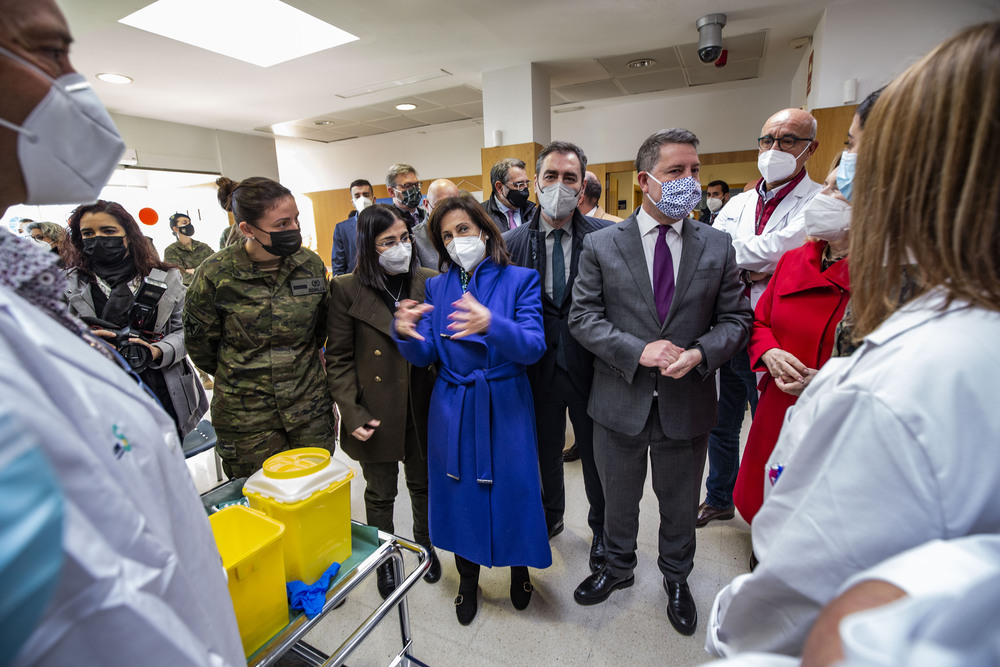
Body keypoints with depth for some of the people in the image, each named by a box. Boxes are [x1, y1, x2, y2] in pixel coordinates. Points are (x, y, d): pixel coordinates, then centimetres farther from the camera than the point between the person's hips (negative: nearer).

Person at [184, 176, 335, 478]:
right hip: (246, 414, -2)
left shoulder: (311, 263, -4)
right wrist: (237, 375, 13)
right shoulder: (216, 274, -12)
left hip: (311, 409, 2)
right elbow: (199, 343, 3)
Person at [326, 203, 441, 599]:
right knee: (380, 493, 19)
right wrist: (352, 413, -11)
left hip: (423, 409, 2)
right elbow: (338, 359, -5)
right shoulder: (347, 290, -9)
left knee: (423, 485, 21)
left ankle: (425, 546, 49)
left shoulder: (429, 282, -3)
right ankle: (384, 560, 45)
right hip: (376, 414, -1)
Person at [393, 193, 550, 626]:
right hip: (453, 411, 3)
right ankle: (468, 579, 44)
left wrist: (491, 324, -38)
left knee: (513, 489, 10)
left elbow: (533, 348, -18)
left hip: (505, 408, -2)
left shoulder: (520, 280, -6)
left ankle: (519, 569, 43)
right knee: (460, 494, 15)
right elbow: (424, 356, -2)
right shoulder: (436, 287, 3)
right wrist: (404, 333, -25)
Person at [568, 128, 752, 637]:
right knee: (618, 498, 21)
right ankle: (618, 567, 50)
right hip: (620, 403, -1)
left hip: (687, 404, 2)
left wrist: (699, 353, -18)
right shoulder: (600, 245, -5)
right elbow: (583, 317, -9)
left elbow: (736, 318, 1)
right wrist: (638, 350, -21)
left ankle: (676, 580, 52)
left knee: (680, 504, 22)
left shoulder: (717, 247, 1)